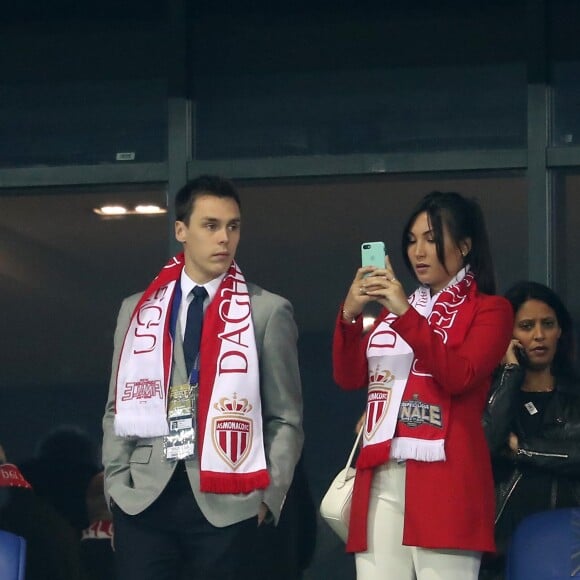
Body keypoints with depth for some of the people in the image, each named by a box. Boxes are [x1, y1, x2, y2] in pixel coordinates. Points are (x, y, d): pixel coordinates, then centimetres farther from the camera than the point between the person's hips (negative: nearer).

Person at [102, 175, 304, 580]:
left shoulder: (268, 312, 6)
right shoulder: (138, 310, 14)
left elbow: (285, 417, 4)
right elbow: (118, 407, 14)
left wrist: (268, 494, -7)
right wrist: (116, 482, 2)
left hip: (227, 501, -2)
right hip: (143, 497, 2)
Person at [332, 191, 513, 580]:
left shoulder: (490, 310, 7)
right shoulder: (394, 306, 24)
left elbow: (459, 376, -10)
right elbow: (349, 377, 12)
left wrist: (407, 314, -16)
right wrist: (351, 314, -3)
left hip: (443, 477, -5)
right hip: (381, 476, 5)